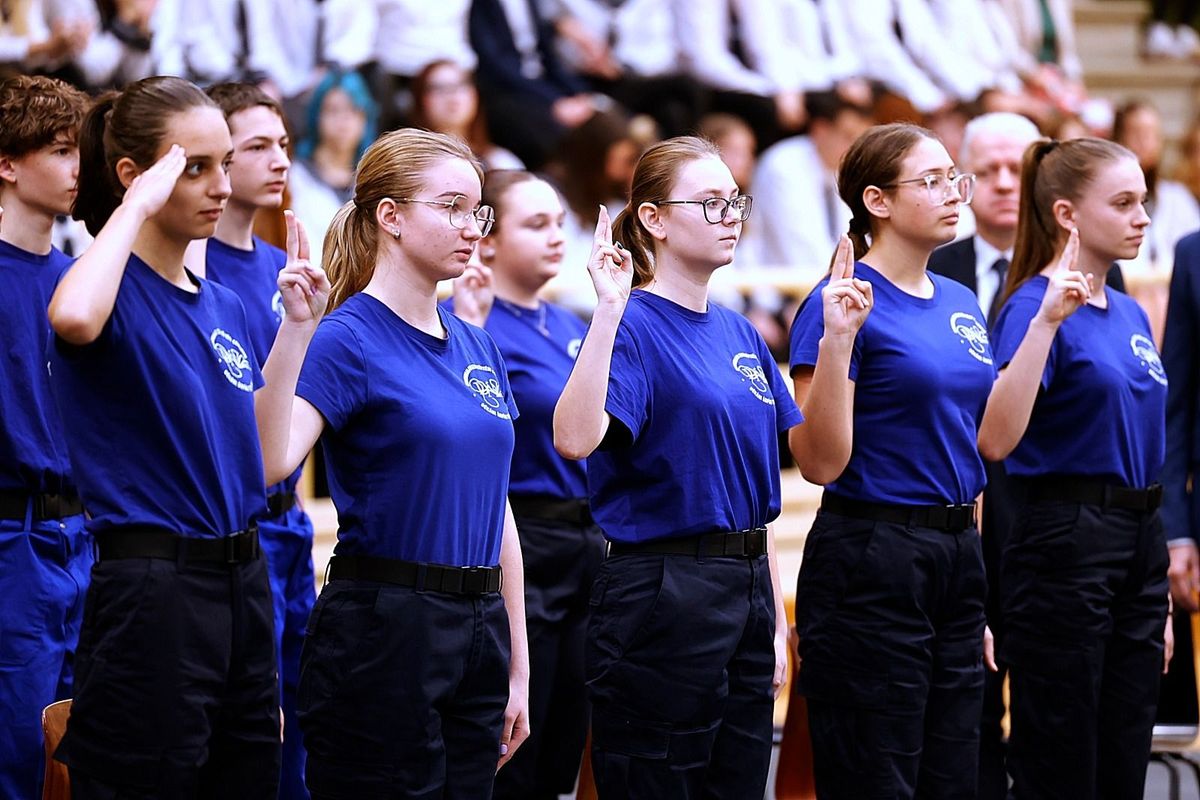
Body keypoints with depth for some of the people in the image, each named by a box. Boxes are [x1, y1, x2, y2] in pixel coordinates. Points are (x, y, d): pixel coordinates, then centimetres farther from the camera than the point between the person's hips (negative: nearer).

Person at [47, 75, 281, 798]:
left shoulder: (227, 306, 13)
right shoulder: (113, 291, -7)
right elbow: (73, 319, -35)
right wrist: (138, 206, -24)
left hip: (243, 587, 8)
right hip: (149, 594, -8)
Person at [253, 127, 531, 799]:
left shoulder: (479, 347, 13)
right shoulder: (347, 339, -9)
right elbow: (269, 460, -27)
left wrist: (518, 667, 14)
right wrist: (297, 328, -35)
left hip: (479, 634, 7)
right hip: (380, 633, -7)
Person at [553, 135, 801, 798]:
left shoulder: (740, 335, 13)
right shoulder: (633, 327, -10)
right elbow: (574, 439, -29)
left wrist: (774, 618, 16)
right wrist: (610, 309, -30)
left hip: (747, 590, 8)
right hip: (661, 589, -8)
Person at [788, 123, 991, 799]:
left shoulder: (962, 304, 13)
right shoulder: (842, 302, -10)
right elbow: (822, 463, -16)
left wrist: (985, 594, 18)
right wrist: (837, 339, -26)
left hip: (958, 561, 8)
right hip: (871, 563, -8)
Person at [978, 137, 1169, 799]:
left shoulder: (1131, 315, 14)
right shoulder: (1034, 306, -11)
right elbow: (995, 440, -26)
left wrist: (1159, 597, 20)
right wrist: (1047, 320, -32)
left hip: (1138, 545, 8)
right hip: (1064, 546, -8)